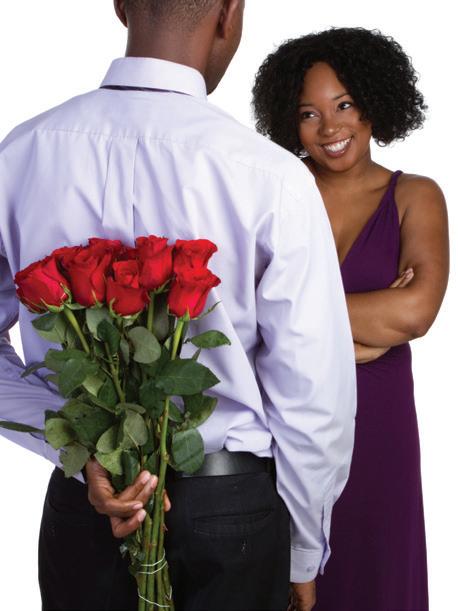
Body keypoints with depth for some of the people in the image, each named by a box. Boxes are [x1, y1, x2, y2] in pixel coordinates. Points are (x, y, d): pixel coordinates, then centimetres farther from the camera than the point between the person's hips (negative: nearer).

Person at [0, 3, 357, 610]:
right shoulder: (272, 179, -18)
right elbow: (315, 400, -14)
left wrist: (80, 451, -8)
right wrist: (303, 559, -1)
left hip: (81, 505, 3)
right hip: (232, 513, -2)